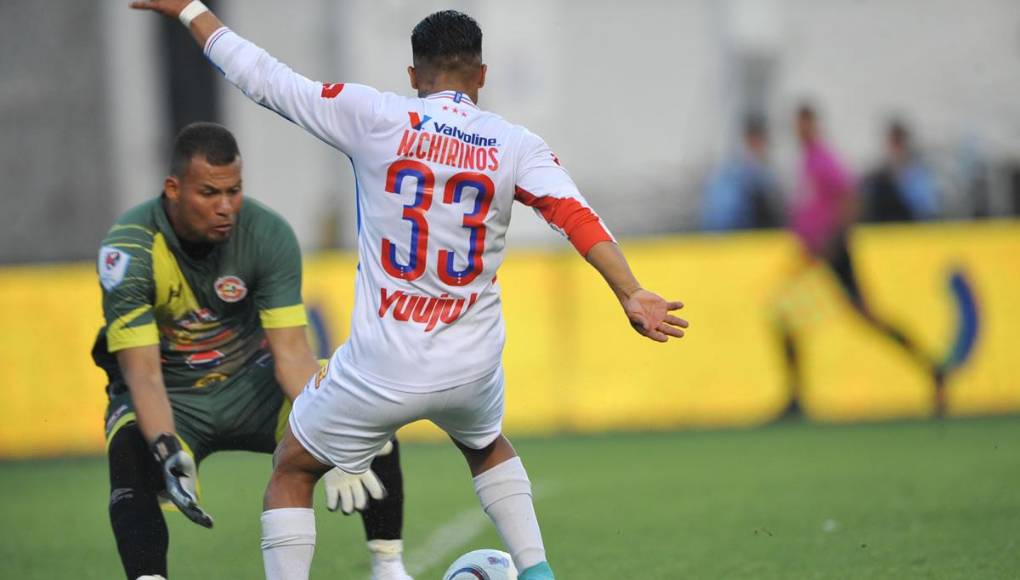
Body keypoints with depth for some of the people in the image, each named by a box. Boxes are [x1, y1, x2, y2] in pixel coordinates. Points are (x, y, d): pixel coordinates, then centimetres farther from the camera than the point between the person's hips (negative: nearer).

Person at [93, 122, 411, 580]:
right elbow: (143, 373, -28)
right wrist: (168, 452, -46)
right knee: (131, 454, -35)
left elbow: (291, 351, -20)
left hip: (249, 384, 3)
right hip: (170, 400, -3)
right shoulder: (128, 249, -23)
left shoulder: (268, 234, -16)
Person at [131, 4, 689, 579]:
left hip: (381, 370, -3)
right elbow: (578, 217, -17)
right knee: (487, 445, 37)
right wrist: (632, 294, -24)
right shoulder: (516, 145, -3)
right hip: (473, 369, 3)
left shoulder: (374, 116, -7)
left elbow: (265, 77, -2)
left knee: (292, 471, 19)